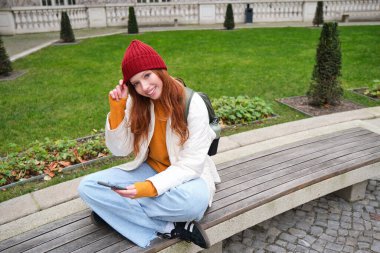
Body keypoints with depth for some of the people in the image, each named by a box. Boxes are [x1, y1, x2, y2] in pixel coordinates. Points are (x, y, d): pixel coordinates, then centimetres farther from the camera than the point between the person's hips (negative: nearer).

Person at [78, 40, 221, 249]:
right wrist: (117, 110, -18)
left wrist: (150, 188, -33)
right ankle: (170, 228, -20)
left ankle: (118, 210, -17)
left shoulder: (193, 104, -19)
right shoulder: (137, 103, -6)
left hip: (185, 175, -4)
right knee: (88, 187, -16)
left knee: (195, 200, -40)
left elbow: (190, 165, -20)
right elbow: (120, 150, -4)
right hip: (149, 169, 5)